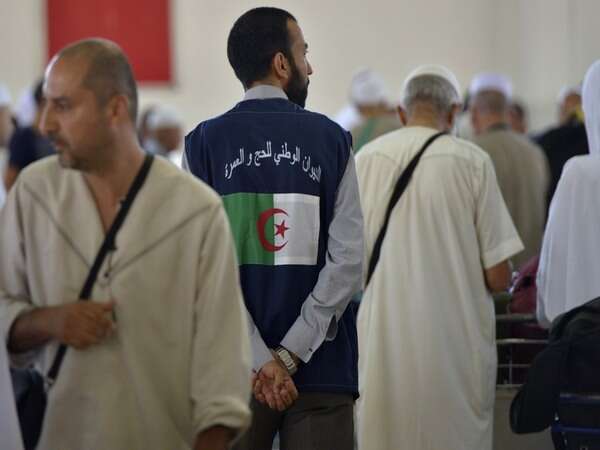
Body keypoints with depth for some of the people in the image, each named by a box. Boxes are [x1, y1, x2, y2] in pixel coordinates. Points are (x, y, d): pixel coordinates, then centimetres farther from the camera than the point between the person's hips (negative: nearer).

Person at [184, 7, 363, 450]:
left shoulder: (204, 143, 0)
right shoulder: (330, 138, 0)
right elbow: (347, 259, -8)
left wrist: (261, 359, -9)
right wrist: (290, 356, -9)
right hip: (322, 366, -1)